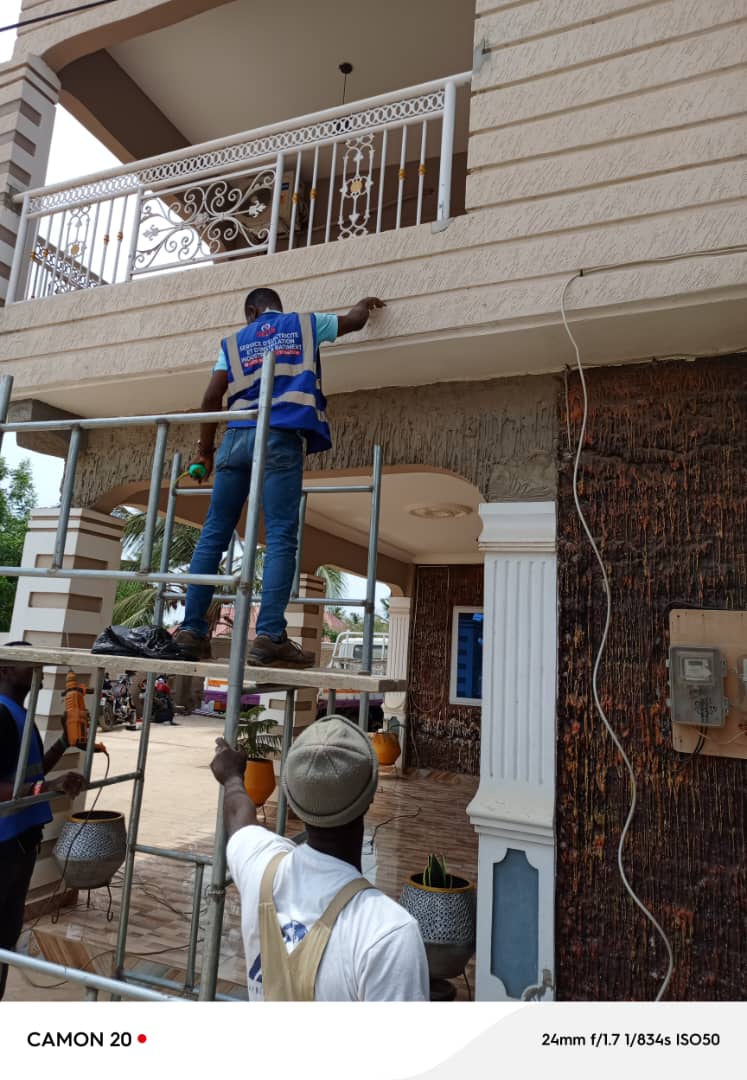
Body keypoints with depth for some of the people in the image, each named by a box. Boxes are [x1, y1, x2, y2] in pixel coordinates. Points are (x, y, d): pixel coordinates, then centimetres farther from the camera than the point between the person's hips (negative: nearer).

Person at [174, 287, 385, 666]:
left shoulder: (234, 341, 22)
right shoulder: (303, 324, 19)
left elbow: (212, 398, 10)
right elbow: (355, 320, 34)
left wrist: (205, 448, 17)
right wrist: (364, 304, 56)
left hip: (237, 437, 3)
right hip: (280, 437, -3)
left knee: (213, 534, 6)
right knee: (280, 538, -9)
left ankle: (192, 629, 4)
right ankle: (269, 637, -18)